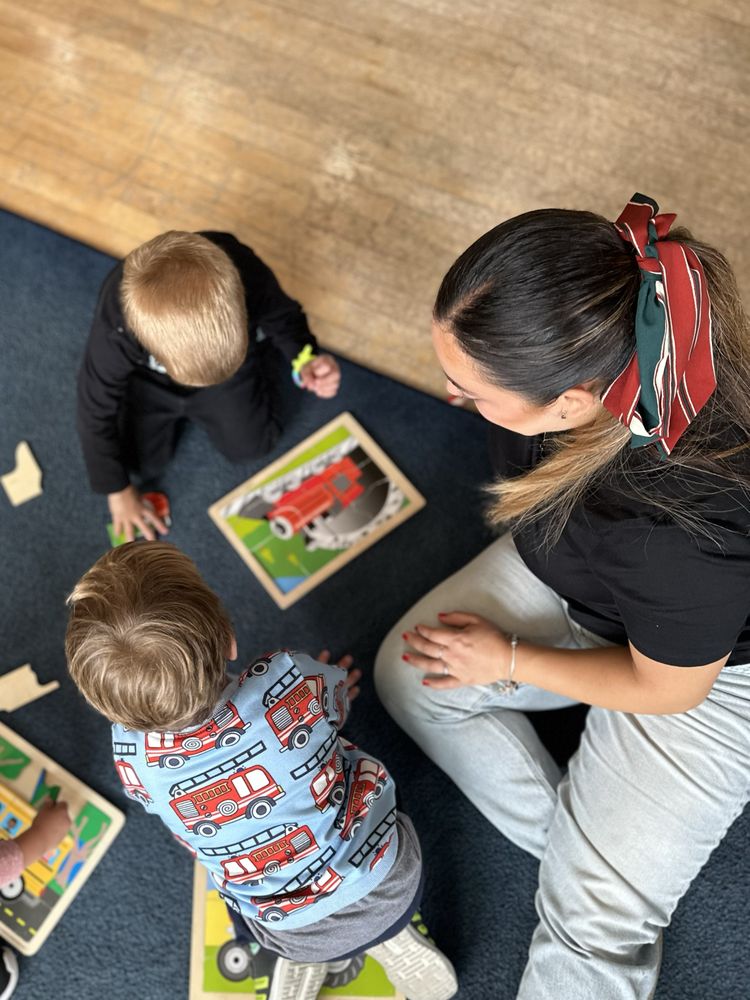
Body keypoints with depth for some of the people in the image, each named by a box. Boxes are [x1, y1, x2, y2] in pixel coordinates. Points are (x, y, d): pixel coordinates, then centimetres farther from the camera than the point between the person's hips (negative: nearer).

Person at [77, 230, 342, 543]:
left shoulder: (247, 276, -42)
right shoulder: (115, 328, -42)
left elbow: (283, 317, -16)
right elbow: (95, 410, -22)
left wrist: (305, 359, -39)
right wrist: (118, 490, -8)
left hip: (235, 356, 1)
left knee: (251, 444, 7)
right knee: (143, 463, 5)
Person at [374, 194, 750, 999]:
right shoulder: (560, 342, -30)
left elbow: (668, 688, -23)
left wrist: (508, 660, -12)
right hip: (574, 571, 6)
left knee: (594, 916, -7)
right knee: (408, 674, 2)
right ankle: (574, 840, 11)